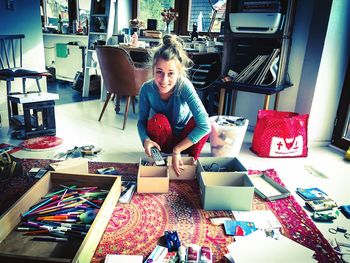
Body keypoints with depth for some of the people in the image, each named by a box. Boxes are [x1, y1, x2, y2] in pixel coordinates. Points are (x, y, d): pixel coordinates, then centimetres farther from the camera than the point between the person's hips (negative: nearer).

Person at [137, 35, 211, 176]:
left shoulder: (184, 86, -30)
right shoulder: (147, 89, -23)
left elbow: (205, 126, -37)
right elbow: (142, 121, -12)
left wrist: (177, 150, -33)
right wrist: (145, 139, -35)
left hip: (184, 137, 0)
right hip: (161, 139, 1)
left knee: (198, 120, -30)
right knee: (158, 119, -31)